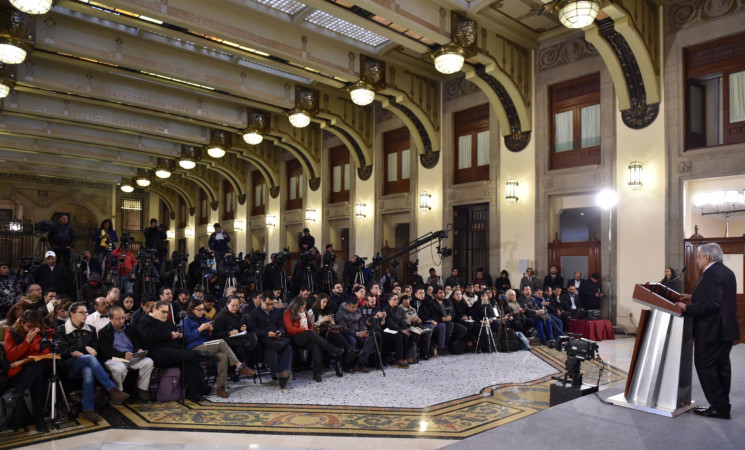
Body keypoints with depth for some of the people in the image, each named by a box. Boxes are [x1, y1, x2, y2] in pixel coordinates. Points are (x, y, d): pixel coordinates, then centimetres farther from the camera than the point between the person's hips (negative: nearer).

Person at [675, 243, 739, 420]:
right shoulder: (726, 272, 14)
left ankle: (718, 407, 0)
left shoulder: (712, 274, -19)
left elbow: (710, 304, -27)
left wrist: (687, 308, -20)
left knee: (705, 366, -3)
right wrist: (694, 298, 16)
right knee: (721, 366, 15)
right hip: (726, 329, 10)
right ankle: (723, 406, 22)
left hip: (712, 330, -10)